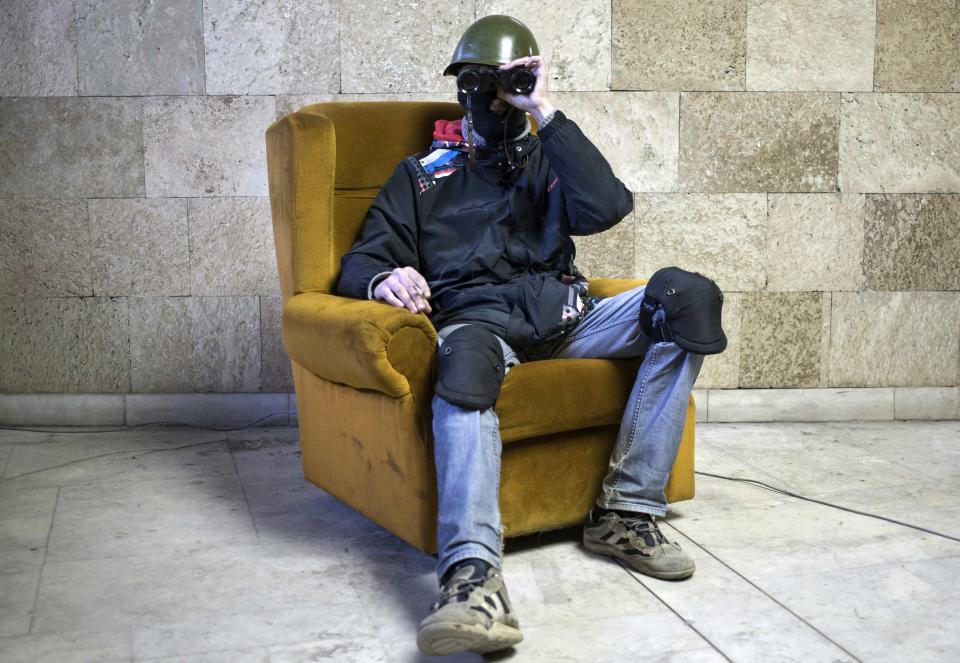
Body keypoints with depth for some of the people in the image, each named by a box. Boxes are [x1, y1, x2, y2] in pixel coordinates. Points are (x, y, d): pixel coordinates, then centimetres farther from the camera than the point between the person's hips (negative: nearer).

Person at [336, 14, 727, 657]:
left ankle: (626, 512, -23)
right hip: (479, 317, -3)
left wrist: (546, 113, -1)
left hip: (564, 313, 3)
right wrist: (385, 278, -14)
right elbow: (362, 260, 12)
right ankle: (474, 575, -57)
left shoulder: (548, 160, 24)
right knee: (467, 354, -40)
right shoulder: (424, 174, 22)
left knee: (689, 295, -21)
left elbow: (607, 208, 1)